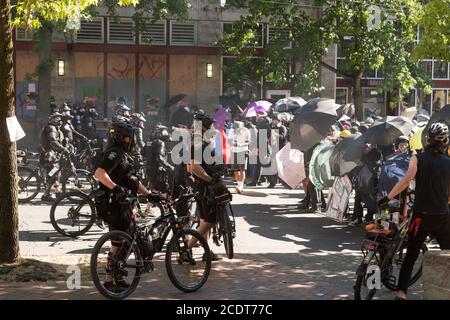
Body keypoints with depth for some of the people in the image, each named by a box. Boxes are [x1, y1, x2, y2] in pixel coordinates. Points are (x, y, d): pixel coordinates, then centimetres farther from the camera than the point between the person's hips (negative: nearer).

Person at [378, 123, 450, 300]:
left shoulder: (418, 158, -3)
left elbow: (407, 180, -17)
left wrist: (388, 197, -13)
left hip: (421, 216, -1)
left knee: (411, 255, 5)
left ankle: (401, 292, -3)